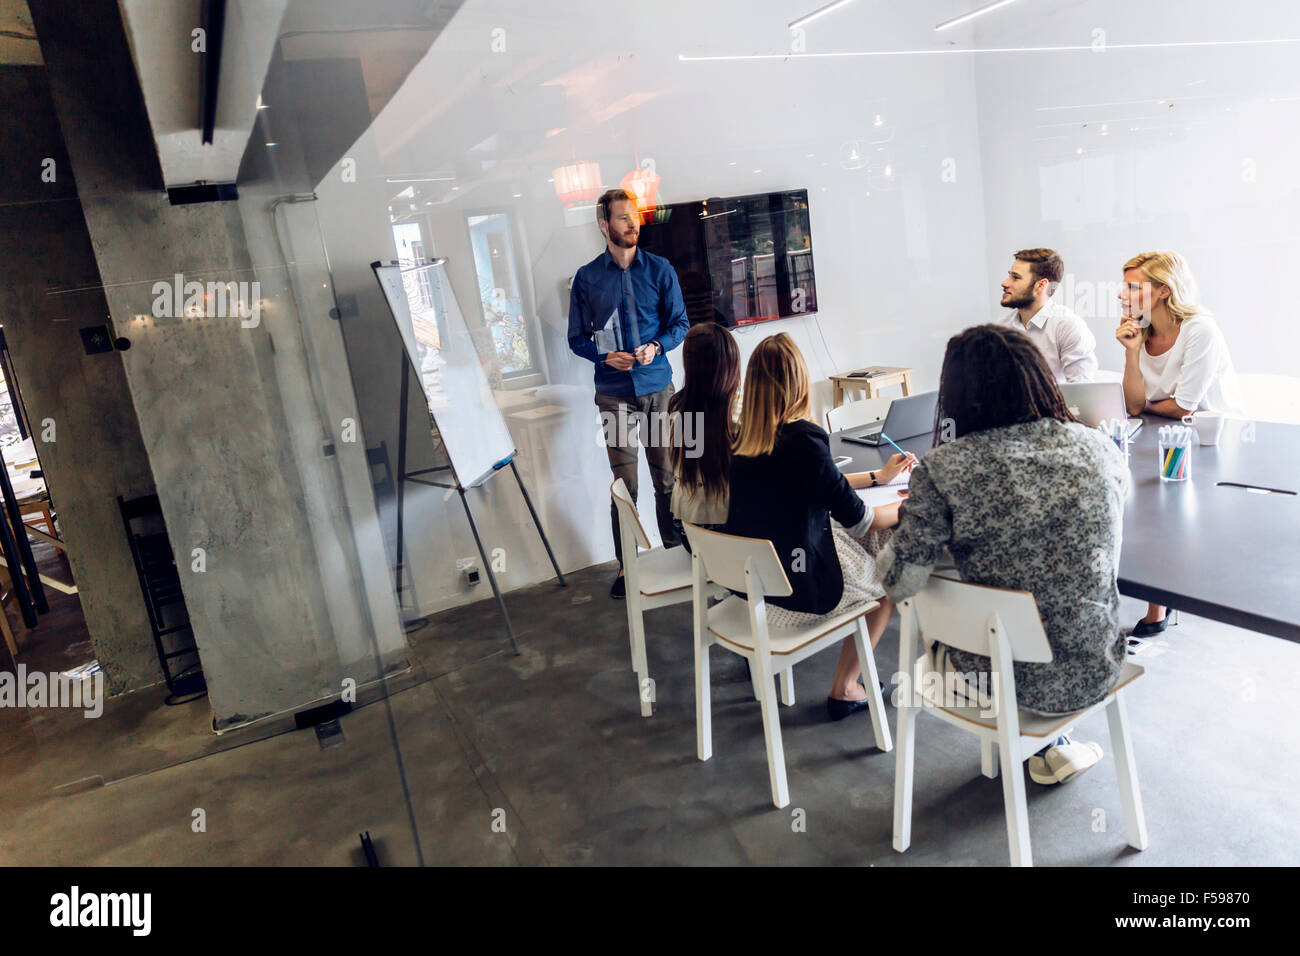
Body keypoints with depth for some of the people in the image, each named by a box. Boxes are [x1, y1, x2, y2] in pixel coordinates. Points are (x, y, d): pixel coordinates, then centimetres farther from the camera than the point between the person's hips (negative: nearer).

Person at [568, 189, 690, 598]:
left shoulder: (659, 269, 6)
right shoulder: (587, 278, 4)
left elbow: (680, 322, 8)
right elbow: (577, 338, 8)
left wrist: (657, 346, -12)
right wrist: (605, 356, -12)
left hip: (658, 385, 1)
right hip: (614, 392, -1)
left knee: (667, 477, 4)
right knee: (624, 485, 0)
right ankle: (626, 566, 11)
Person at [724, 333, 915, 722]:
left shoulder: (744, 439, -1)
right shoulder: (803, 439, -23)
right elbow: (858, 520, -13)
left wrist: (878, 476, 23)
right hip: (798, 593, -7)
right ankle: (844, 688, 23)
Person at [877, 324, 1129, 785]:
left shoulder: (941, 470, -21)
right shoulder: (1101, 451, -7)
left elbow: (899, 584, -16)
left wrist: (908, 517, 3)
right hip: (1094, 673, 4)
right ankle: (1051, 744, 44)